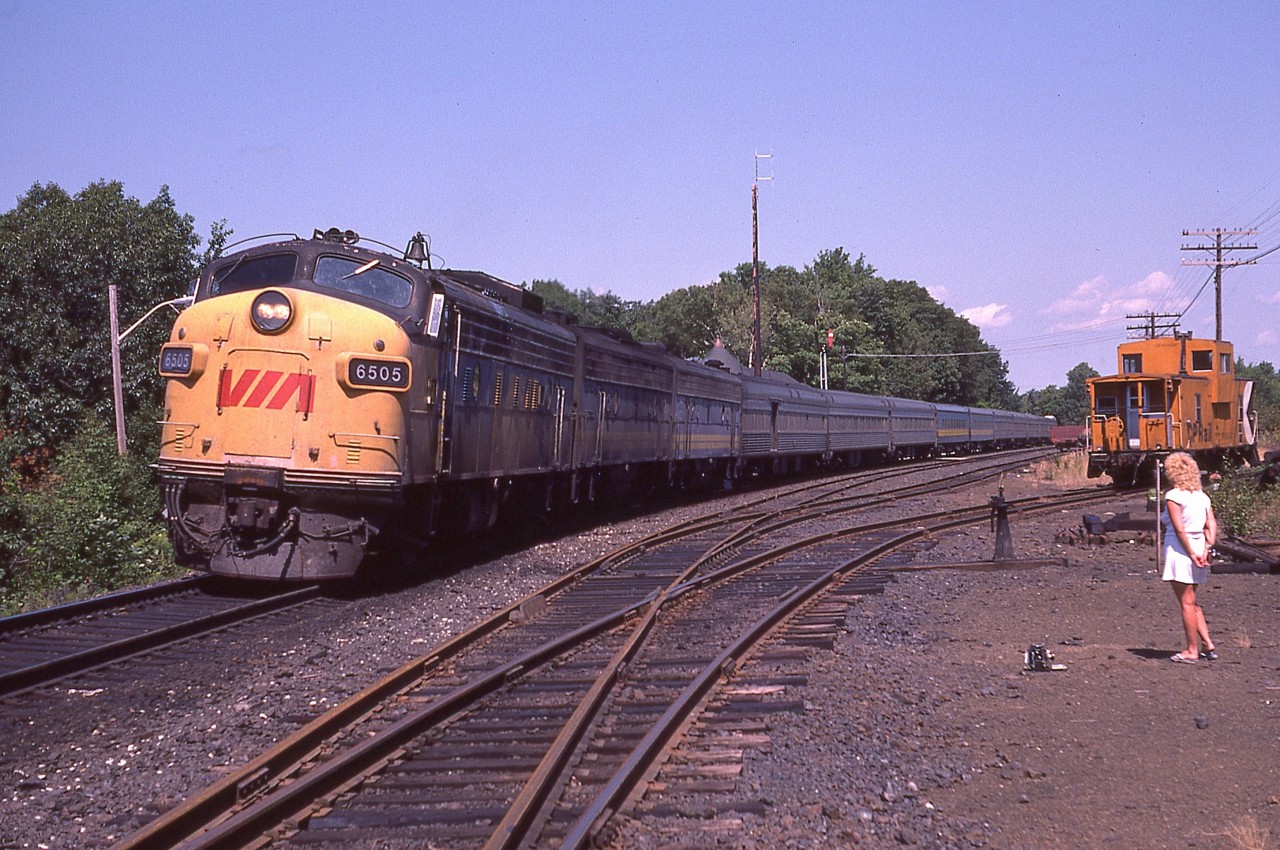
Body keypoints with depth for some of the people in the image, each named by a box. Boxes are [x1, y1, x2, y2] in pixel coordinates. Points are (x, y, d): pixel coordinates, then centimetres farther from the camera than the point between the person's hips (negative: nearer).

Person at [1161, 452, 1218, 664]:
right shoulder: (1202, 496, 10)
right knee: (1191, 602, 18)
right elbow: (1211, 525, 2)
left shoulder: (1174, 496, -11)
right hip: (1198, 548, 7)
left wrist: (1191, 554, -15)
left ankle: (1192, 650, 5)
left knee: (1187, 603, 0)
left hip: (1179, 550, -7)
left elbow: (1179, 528, -18)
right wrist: (1206, 549, -5)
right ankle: (1208, 645, 14)